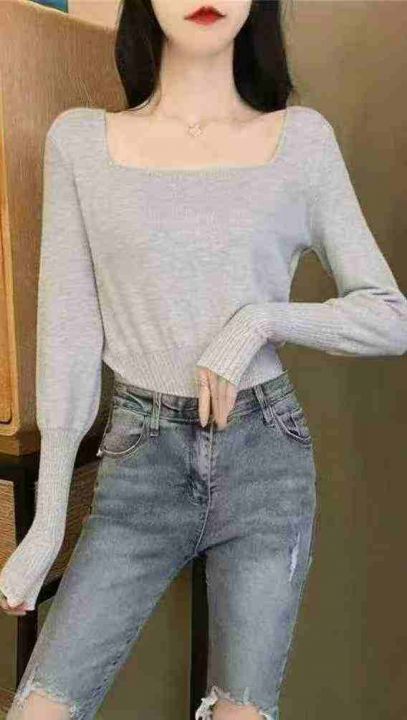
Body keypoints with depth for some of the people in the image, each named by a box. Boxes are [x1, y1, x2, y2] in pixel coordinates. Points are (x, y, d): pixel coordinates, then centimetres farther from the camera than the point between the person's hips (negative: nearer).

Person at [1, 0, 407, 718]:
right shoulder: (79, 141, 2)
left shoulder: (303, 140, 2)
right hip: (140, 462, 0)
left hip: (266, 454, 1)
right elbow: (68, 335, 1)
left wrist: (261, 318, -14)